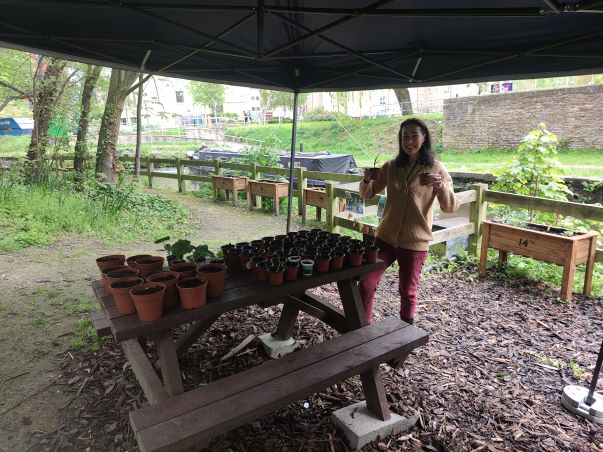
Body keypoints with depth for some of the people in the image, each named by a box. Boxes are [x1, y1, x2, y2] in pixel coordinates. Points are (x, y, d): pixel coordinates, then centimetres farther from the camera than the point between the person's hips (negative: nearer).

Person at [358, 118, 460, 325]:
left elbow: (451, 207, -11)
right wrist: (367, 180, -13)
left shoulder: (436, 168, -5)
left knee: (408, 291, 10)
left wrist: (440, 185, -30)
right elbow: (368, 194, 10)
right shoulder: (391, 167, 2)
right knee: (366, 284, 1)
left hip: (415, 242, -2)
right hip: (386, 237, 3)